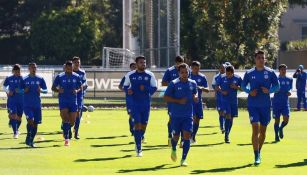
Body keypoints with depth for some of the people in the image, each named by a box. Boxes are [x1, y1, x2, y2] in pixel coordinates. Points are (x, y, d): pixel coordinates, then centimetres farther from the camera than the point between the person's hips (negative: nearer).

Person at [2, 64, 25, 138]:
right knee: (13, 116, -14)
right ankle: (15, 133, -6)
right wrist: (8, 92, -5)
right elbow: (4, 87, 13)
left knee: (19, 118, 10)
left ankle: (16, 129, 37)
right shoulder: (9, 78, 0)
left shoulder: (22, 79, -2)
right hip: (12, 101, -1)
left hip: (21, 101, 1)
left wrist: (20, 91, -17)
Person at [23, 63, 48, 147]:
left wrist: (41, 90, -13)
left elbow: (46, 90, 8)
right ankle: (28, 139, -5)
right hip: (27, 105, -2)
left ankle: (31, 141, 17)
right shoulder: (24, 79, 4)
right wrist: (24, 91, -12)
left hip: (37, 105, 2)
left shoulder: (40, 79, 6)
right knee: (30, 120, -20)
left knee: (35, 123, 4)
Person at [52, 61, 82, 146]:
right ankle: (66, 139, -12)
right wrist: (58, 90, -18)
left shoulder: (76, 77, 3)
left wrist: (77, 90, -10)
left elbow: (80, 87, 13)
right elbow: (53, 88, 4)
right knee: (65, 119, -16)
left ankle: (65, 131, 36)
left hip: (73, 102, 3)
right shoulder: (59, 77, -3)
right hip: (63, 101, -3)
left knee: (72, 121, 5)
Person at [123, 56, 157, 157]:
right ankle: (139, 149, -7)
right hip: (135, 103, -2)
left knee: (144, 125, 8)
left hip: (146, 103, 2)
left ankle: (138, 143, 32)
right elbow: (125, 86, 11)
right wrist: (128, 90, -11)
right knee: (137, 125, -9)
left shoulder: (150, 75, -1)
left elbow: (154, 88, 1)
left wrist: (146, 89, -17)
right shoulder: (130, 75, 0)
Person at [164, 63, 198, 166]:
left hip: (188, 115, 2)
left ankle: (183, 159, -5)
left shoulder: (193, 83, 5)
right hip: (176, 115, -2)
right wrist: (179, 101, -16)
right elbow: (166, 97, -5)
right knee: (176, 136, 7)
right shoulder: (174, 84, -7)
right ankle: (174, 150, 41)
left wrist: (195, 97, -1)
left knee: (187, 136, -10)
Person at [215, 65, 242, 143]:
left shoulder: (237, 78, -1)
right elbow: (217, 87, 8)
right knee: (228, 116, -16)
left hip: (234, 101, 3)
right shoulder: (222, 77, -2)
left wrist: (236, 87, -15)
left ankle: (227, 135, 23)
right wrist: (221, 91, -10)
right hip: (225, 100, -3)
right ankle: (226, 135, -15)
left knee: (231, 118, 9)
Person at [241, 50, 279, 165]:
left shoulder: (270, 73, 0)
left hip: (265, 105, 2)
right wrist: (249, 91, -10)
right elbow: (243, 86, 10)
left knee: (263, 130, 11)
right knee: (256, 128, -13)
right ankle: (257, 156, -13)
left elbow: (277, 86, 4)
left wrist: (269, 90, -16)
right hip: (253, 105, -2)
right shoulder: (249, 73, 1)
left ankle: (259, 152, 31)